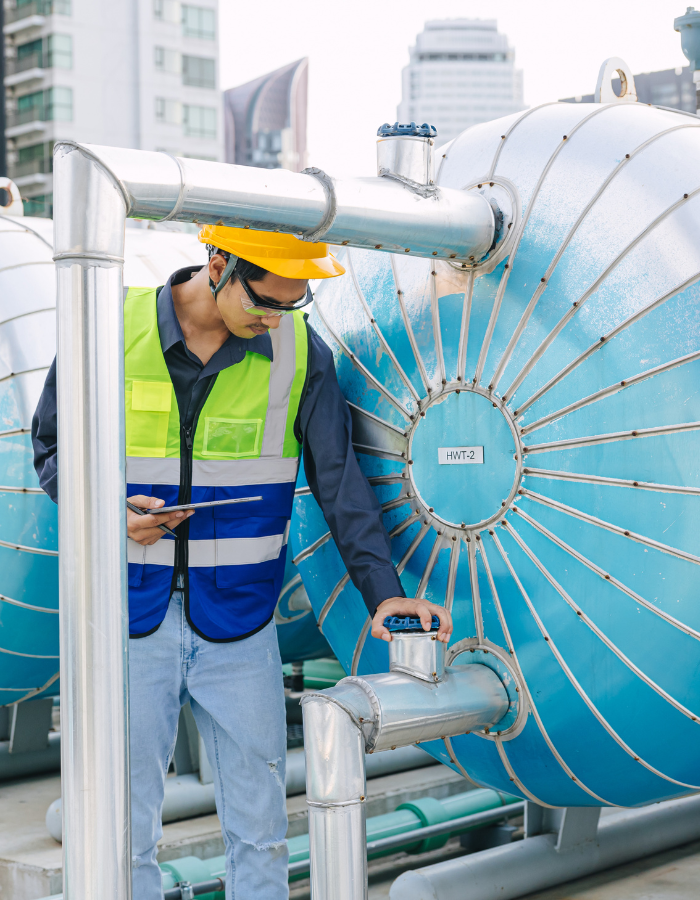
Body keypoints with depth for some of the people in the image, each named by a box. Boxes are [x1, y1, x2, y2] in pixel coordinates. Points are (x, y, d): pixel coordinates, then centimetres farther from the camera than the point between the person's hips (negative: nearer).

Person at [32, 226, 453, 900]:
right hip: (132, 617, -1)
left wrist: (382, 590, -9)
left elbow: (340, 482, 0)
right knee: (125, 824, 8)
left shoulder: (298, 350, -2)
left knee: (259, 829, 7)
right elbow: (52, 444, 6)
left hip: (238, 622, 1)